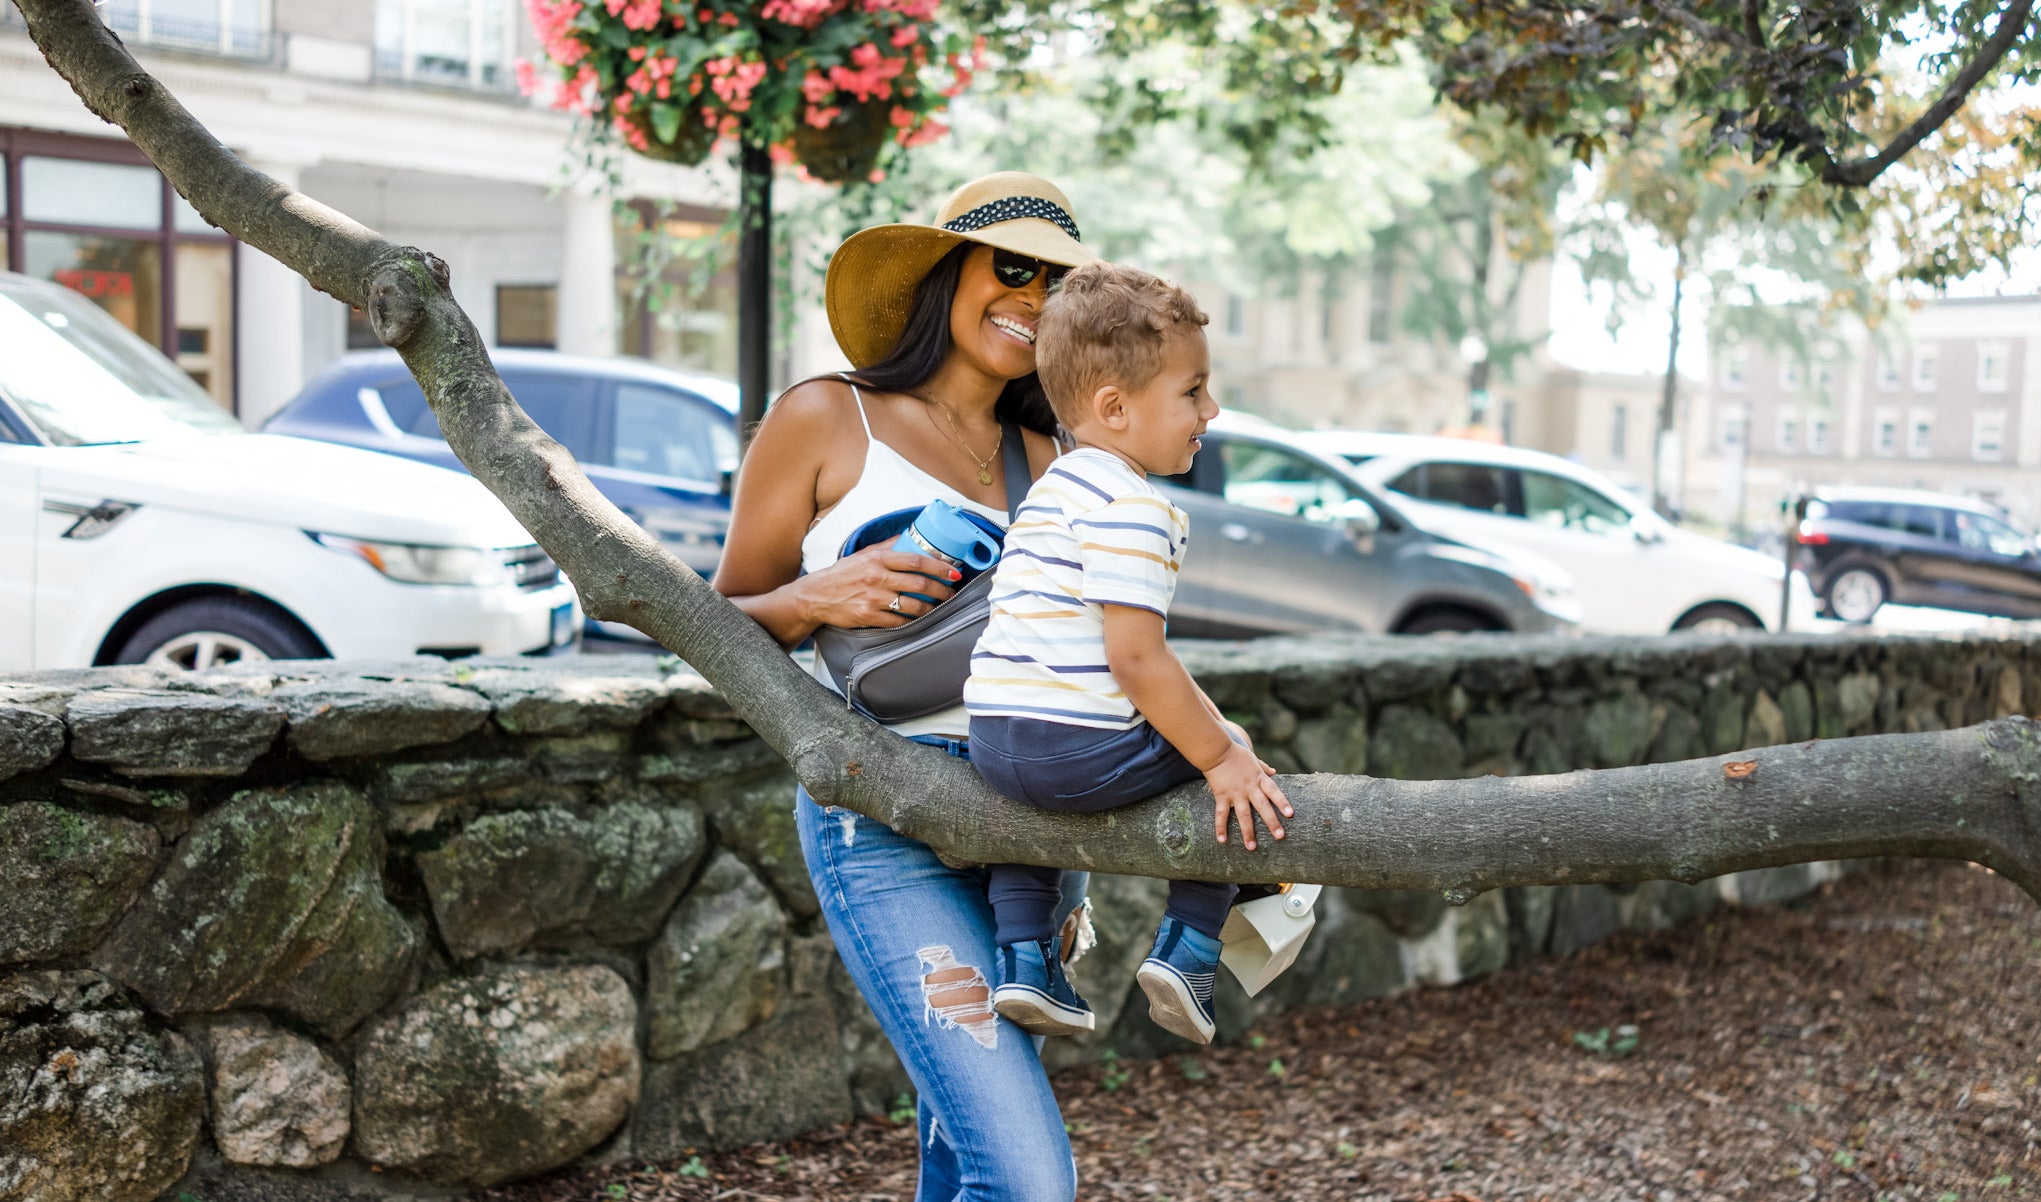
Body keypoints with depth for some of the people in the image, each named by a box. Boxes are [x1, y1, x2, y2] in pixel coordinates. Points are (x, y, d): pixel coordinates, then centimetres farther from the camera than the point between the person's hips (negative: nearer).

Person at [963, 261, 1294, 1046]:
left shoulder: (1056, 484, 18)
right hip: (1084, 748, -8)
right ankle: (1186, 949, 11)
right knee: (1230, 762, 14)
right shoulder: (1132, 508, -14)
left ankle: (1023, 954, 26)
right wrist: (1222, 758, -11)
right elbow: (1136, 659, -20)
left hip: (992, 743, 9)